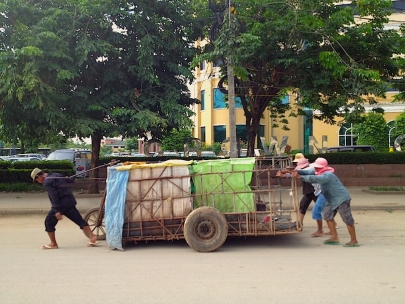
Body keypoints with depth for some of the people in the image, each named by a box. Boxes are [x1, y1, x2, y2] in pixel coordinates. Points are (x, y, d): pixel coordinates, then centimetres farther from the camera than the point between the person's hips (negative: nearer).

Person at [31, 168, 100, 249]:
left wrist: (57, 211, -23)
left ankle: (53, 244, 9)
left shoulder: (46, 182, -8)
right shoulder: (57, 175, 16)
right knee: (79, 220, 8)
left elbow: (53, 196, -19)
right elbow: (71, 181, 20)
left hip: (62, 203, -8)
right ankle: (92, 236, 0)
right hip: (70, 202, 8)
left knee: (49, 222, 4)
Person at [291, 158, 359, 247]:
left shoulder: (327, 175, -25)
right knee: (328, 216, 10)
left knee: (347, 219, -6)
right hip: (332, 200, 11)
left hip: (341, 199, -11)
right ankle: (334, 237, 17)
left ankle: (354, 241, 0)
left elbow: (314, 179, -37)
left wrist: (300, 176, -37)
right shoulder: (321, 175, 7)